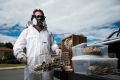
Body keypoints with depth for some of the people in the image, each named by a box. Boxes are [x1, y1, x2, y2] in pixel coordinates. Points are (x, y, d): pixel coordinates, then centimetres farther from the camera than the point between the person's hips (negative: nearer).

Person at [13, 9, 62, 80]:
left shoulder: (48, 33, 21)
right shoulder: (26, 31, 12)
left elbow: (53, 44, 23)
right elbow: (17, 46, 8)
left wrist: (56, 49, 0)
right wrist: (21, 56, -8)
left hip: (47, 65, 3)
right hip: (31, 65, -2)